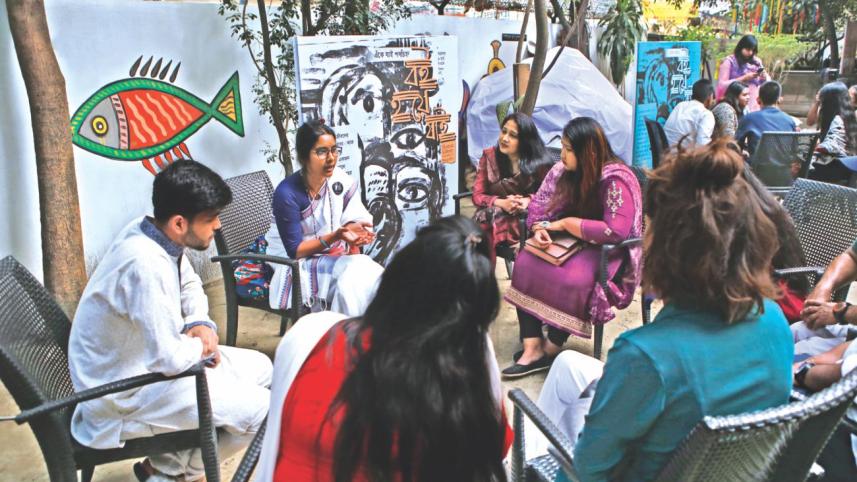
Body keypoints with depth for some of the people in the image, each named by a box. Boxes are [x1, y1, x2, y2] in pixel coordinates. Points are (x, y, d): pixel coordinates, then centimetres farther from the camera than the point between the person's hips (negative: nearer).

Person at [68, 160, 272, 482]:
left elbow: (190, 286, 16)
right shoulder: (145, 264, -33)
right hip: (124, 394, -9)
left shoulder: (155, 234, -4)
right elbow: (171, 358, -32)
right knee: (261, 409, -14)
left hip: (145, 360, 9)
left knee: (259, 368, 10)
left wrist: (201, 324, -3)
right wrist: (202, 346, -11)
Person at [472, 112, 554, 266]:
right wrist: (501, 203, -16)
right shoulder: (489, 156, 5)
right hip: (492, 217, 2)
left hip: (527, 219, -2)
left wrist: (528, 200, -15)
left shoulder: (539, 162, -2)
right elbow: (477, 196, 3)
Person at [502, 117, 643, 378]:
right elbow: (539, 204, 6)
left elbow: (616, 232, -30)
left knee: (571, 279, -34)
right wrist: (540, 228, -18)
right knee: (525, 263, -18)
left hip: (610, 252, -7)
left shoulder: (616, 180, -21)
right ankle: (532, 349, -21)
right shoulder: (563, 171, 1)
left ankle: (552, 349, -9)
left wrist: (566, 223, -23)